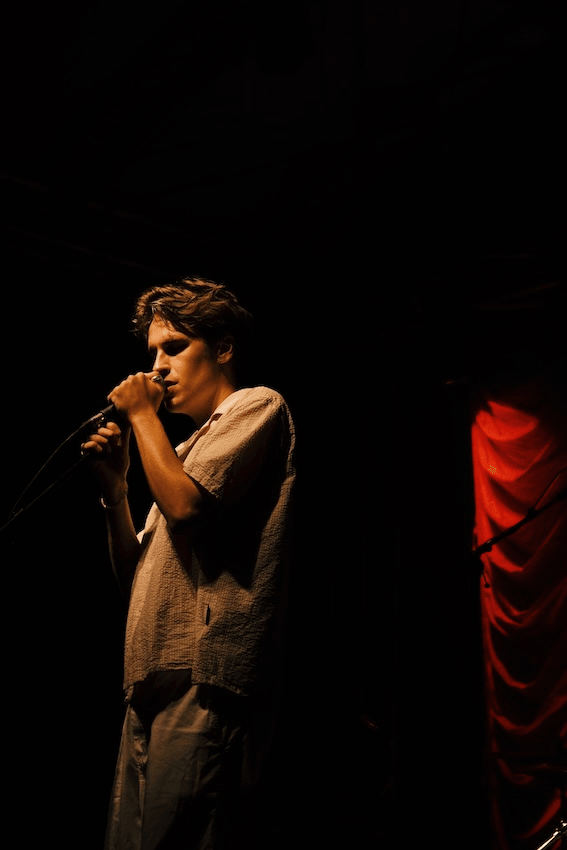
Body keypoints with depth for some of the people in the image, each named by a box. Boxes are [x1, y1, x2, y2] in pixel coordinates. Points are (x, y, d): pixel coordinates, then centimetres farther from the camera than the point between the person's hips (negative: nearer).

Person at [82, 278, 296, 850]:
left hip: (204, 686, -9)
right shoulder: (183, 450, 26)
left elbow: (186, 507, -16)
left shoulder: (257, 406, 2)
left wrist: (142, 413, -2)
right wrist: (114, 487, 10)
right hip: (152, 693, 9)